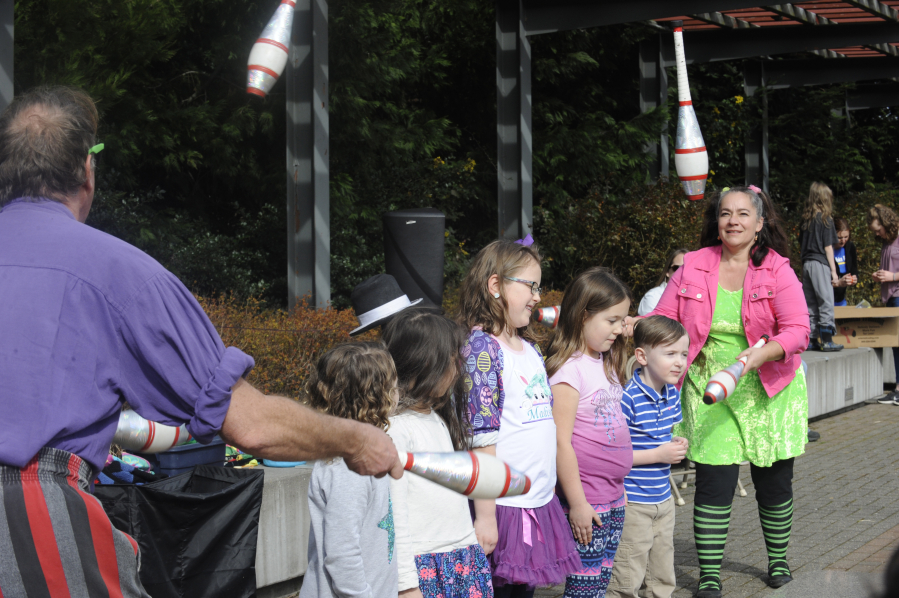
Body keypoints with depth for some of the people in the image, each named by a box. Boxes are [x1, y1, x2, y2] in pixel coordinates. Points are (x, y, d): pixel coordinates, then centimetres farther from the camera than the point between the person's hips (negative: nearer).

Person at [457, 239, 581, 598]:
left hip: (540, 501, 8)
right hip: (504, 503, -8)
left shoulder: (530, 348, 14)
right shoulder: (482, 347, -12)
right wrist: (485, 515, -20)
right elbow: (481, 436, -17)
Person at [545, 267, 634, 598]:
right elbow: (561, 442, -18)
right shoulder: (569, 370, -16)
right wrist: (577, 503, -17)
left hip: (613, 498, 8)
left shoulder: (606, 363, 11)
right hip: (586, 502, -8)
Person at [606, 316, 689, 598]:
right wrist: (659, 454, -20)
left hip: (663, 498, 8)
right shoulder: (628, 399, -21)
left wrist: (676, 445, 1)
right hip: (632, 503, -8)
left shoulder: (673, 395, 6)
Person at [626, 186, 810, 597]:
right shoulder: (694, 267, 1)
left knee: (774, 482, 11)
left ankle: (778, 560, 35)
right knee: (714, 483, -5)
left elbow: (797, 331, -11)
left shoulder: (777, 271, -4)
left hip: (769, 392, 0)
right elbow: (664, 319, 3)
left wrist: (762, 353, -28)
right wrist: (634, 328, -17)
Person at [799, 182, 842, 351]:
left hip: (806, 264, 6)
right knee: (826, 301, -4)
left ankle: (813, 340, 10)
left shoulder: (806, 219, 11)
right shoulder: (825, 219, -6)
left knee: (810, 304, 8)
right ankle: (826, 340, -8)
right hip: (820, 264, -6)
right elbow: (828, 247, -8)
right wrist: (833, 270, -5)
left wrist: (804, 260, 18)